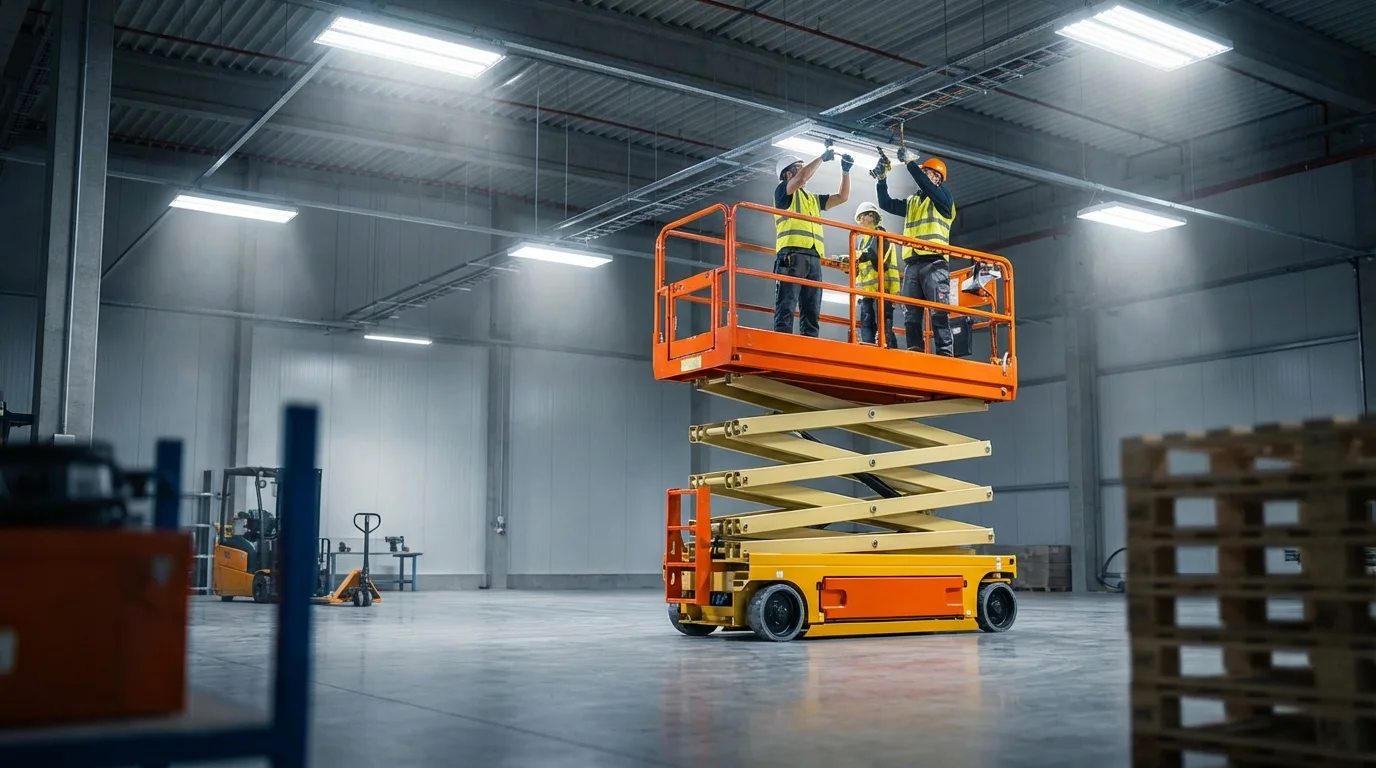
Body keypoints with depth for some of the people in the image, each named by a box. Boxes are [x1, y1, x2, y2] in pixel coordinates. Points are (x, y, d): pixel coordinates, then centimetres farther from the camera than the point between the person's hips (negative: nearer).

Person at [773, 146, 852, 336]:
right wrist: (822, 158, 2)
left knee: (811, 311, 0)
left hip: (814, 258, 7)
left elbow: (843, 197, 30)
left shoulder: (813, 199, 31)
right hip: (792, 255, -7)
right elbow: (802, 179, -9)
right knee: (786, 306, -15)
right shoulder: (782, 191, 10)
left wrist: (845, 171, 21)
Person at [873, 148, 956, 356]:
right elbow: (886, 203, 20)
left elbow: (926, 186, -10)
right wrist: (881, 179, 8)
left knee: (939, 313, -13)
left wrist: (910, 162, -9)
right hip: (912, 264, 6)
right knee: (910, 314, -1)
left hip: (934, 263, -6)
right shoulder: (911, 203, 27)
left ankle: (945, 356, -17)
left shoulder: (943, 198, 9)